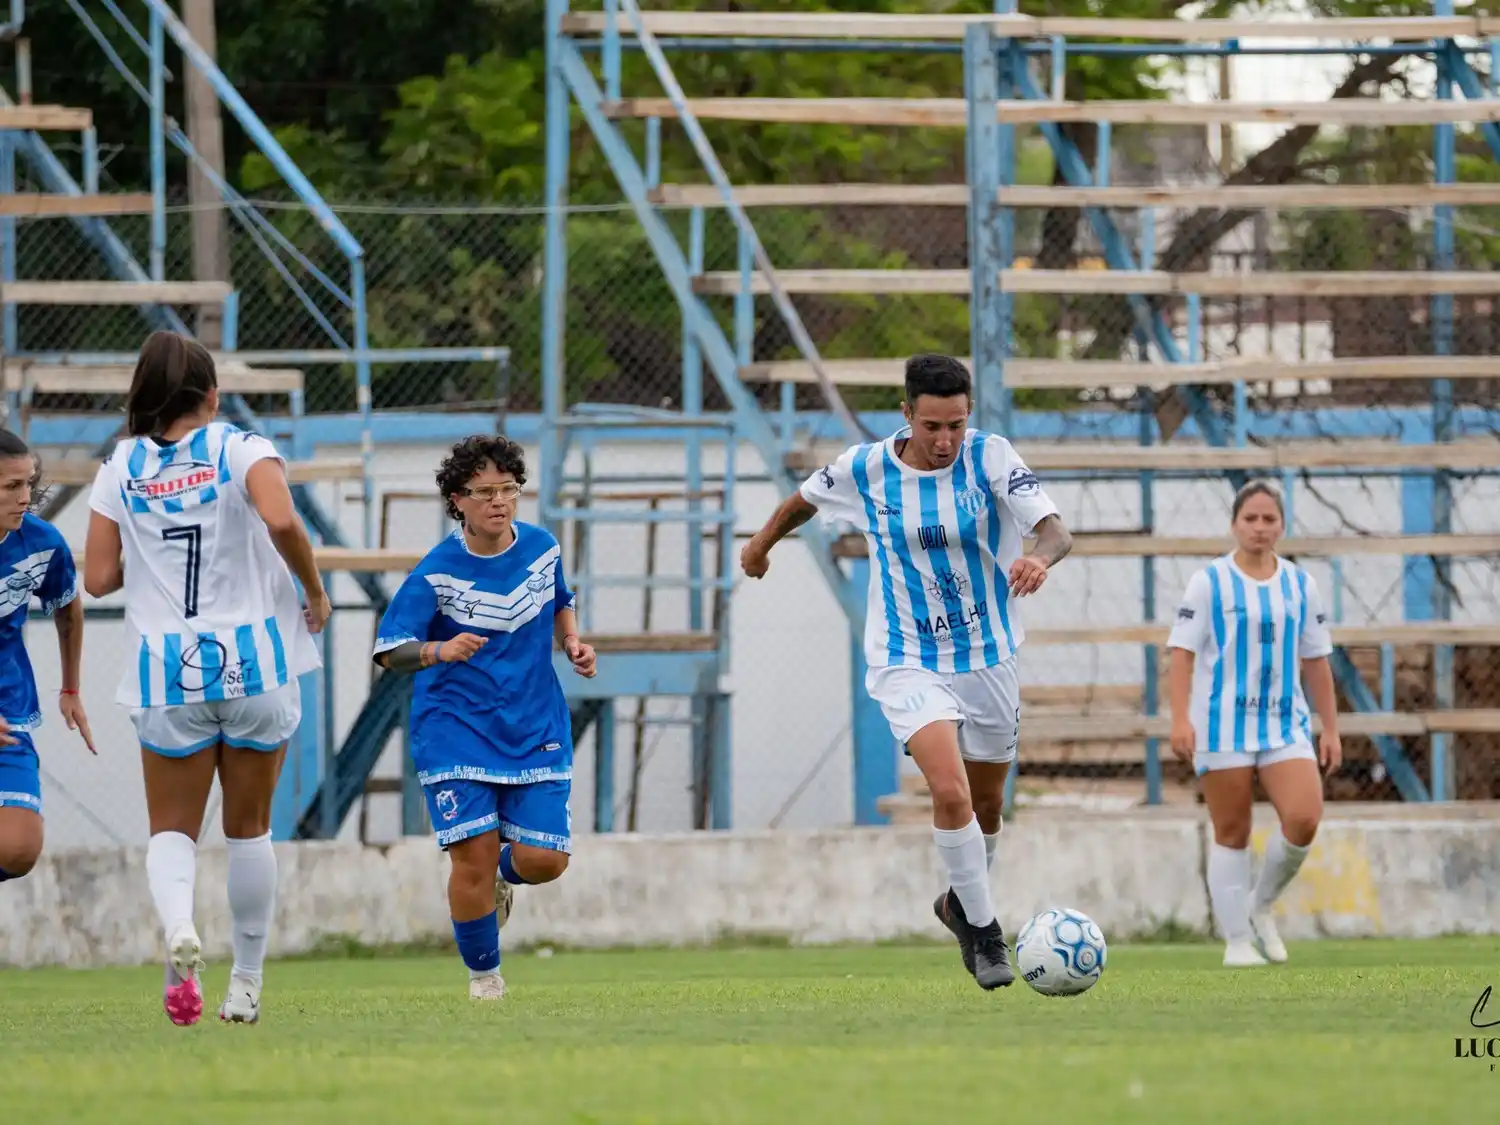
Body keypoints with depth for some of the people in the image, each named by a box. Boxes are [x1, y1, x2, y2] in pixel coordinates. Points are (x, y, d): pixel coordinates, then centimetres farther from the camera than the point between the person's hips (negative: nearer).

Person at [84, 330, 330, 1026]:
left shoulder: (121, 468, 3)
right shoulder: (242, 450, -4)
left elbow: (98, 578, 0)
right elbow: (281, 521, -23)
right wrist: (314, 591, -7)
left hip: (166, 672, 1)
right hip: (254, 657, -1)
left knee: (172, 828, 7)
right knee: (249, 826, 14)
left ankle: (178, 925, -26)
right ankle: (246, 982, 17)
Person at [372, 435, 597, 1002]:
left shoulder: (542, 548, 0)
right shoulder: (437, 573, -13)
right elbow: (390, 651, -13)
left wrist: (572, 642, 1)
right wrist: (440, 650, -32)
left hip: (535, 726, 3)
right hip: (456, 728, -3)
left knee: (544, 860, -6)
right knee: (473, 856, -11)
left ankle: (503, 875, 33)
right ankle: (484, 976, 11)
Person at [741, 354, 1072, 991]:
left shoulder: (989, 458, -11)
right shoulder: (863, 470, -9)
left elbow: (1055, 530, -23)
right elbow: (805, 499, 13)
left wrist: (1041, 556, -46)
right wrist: (764, 541, 30)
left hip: (988, 655, 2)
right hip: (908, 662, -2)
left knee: (986, 804, 15)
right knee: (950, 790, -22)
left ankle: (961, 902, 44)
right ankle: (984, 932, -9)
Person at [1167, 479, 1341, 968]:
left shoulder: (1300, 584, 10)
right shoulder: (1209, 582, -1)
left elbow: (1316, 660, 13)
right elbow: (1183, 651, -5)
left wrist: (1330, 727, 10)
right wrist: (1181, 719, -16)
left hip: (1285, 721, 3)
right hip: (1224, 723, -3)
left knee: (1303, 819, -15)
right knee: (1232, 835, 1)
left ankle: (1260, 907, 8)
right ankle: (1237, 942, 10)